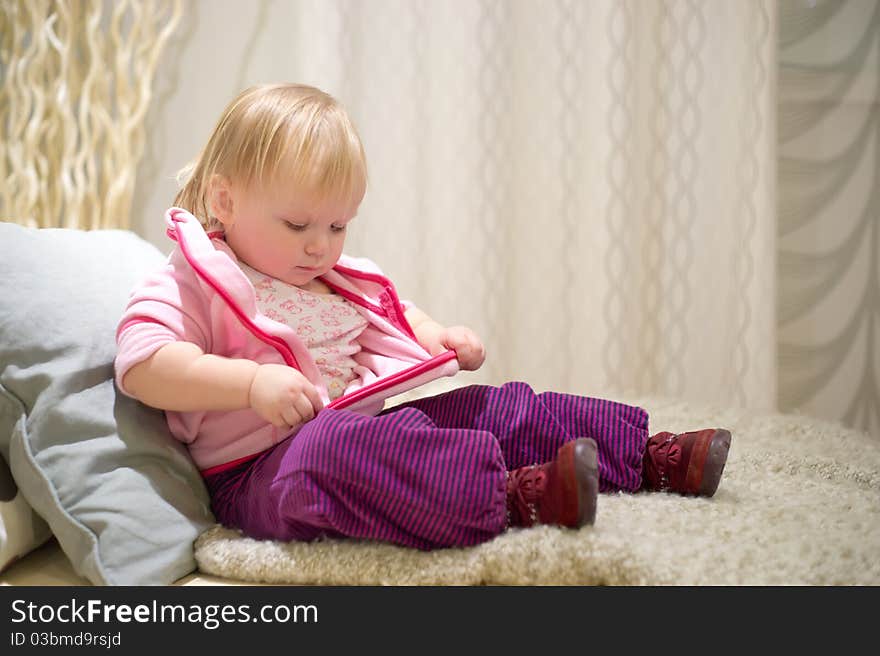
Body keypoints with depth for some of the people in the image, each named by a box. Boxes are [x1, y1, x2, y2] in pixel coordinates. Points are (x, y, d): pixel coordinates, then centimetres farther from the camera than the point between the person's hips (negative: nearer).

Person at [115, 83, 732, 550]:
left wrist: (438, 337, 10)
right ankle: (513, 495, -51)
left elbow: (392, 313, 33)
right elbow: (141, 365, -19)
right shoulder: (191, 282, -6)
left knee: (498, 407, -3)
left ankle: (650, 457, 1)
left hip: (360, 425, 8)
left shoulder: (337, 279, 18)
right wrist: (251, 382, -29)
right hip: (263, 468, -8)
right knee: (335, 449, -43)